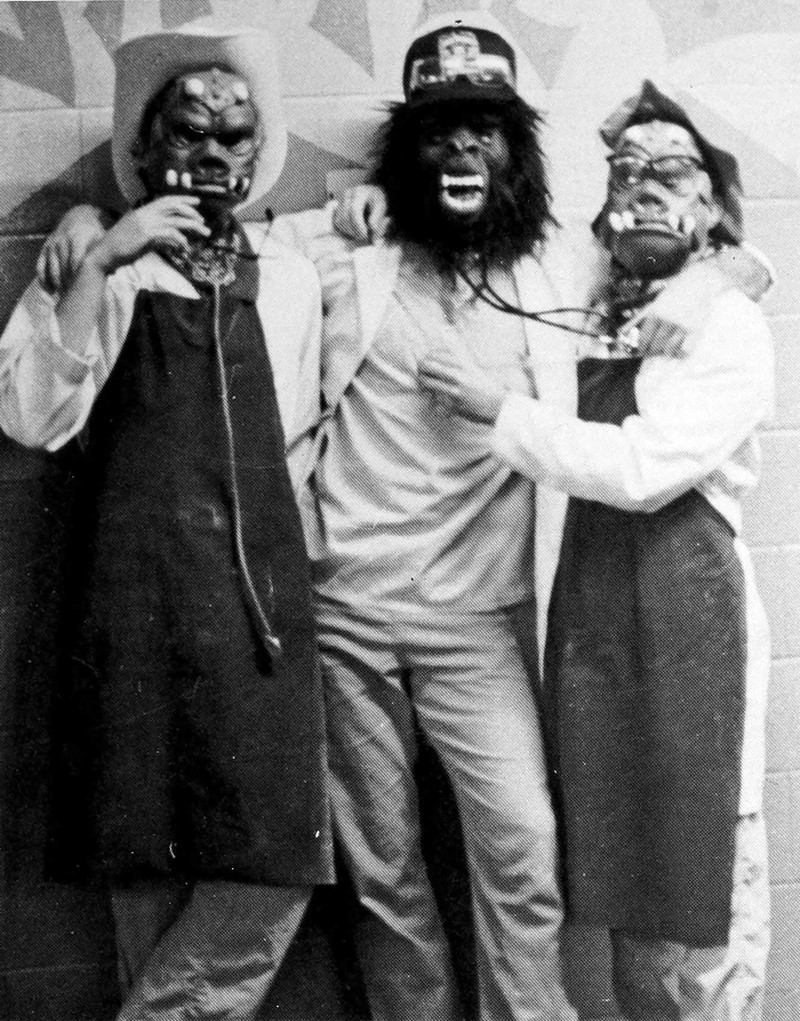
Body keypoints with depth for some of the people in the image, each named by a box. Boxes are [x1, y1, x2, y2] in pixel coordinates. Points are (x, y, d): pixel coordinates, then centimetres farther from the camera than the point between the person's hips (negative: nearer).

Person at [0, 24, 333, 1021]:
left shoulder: (292, 280, 16)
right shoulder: (100, 270, 7)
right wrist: (100, 262, -15)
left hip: (263, 595, 3)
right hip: (139, 592, -3)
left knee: (273, 862, -6)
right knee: (150, 863, -1)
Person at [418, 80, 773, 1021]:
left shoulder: (730, 325, -6)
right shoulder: (591, 308, 11)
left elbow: (644, 467, -18)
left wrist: (499, 410, -13)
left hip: (684, 603, -6)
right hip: (589, 603, 6)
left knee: (702, 863, 2)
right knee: (621, 857, 14)